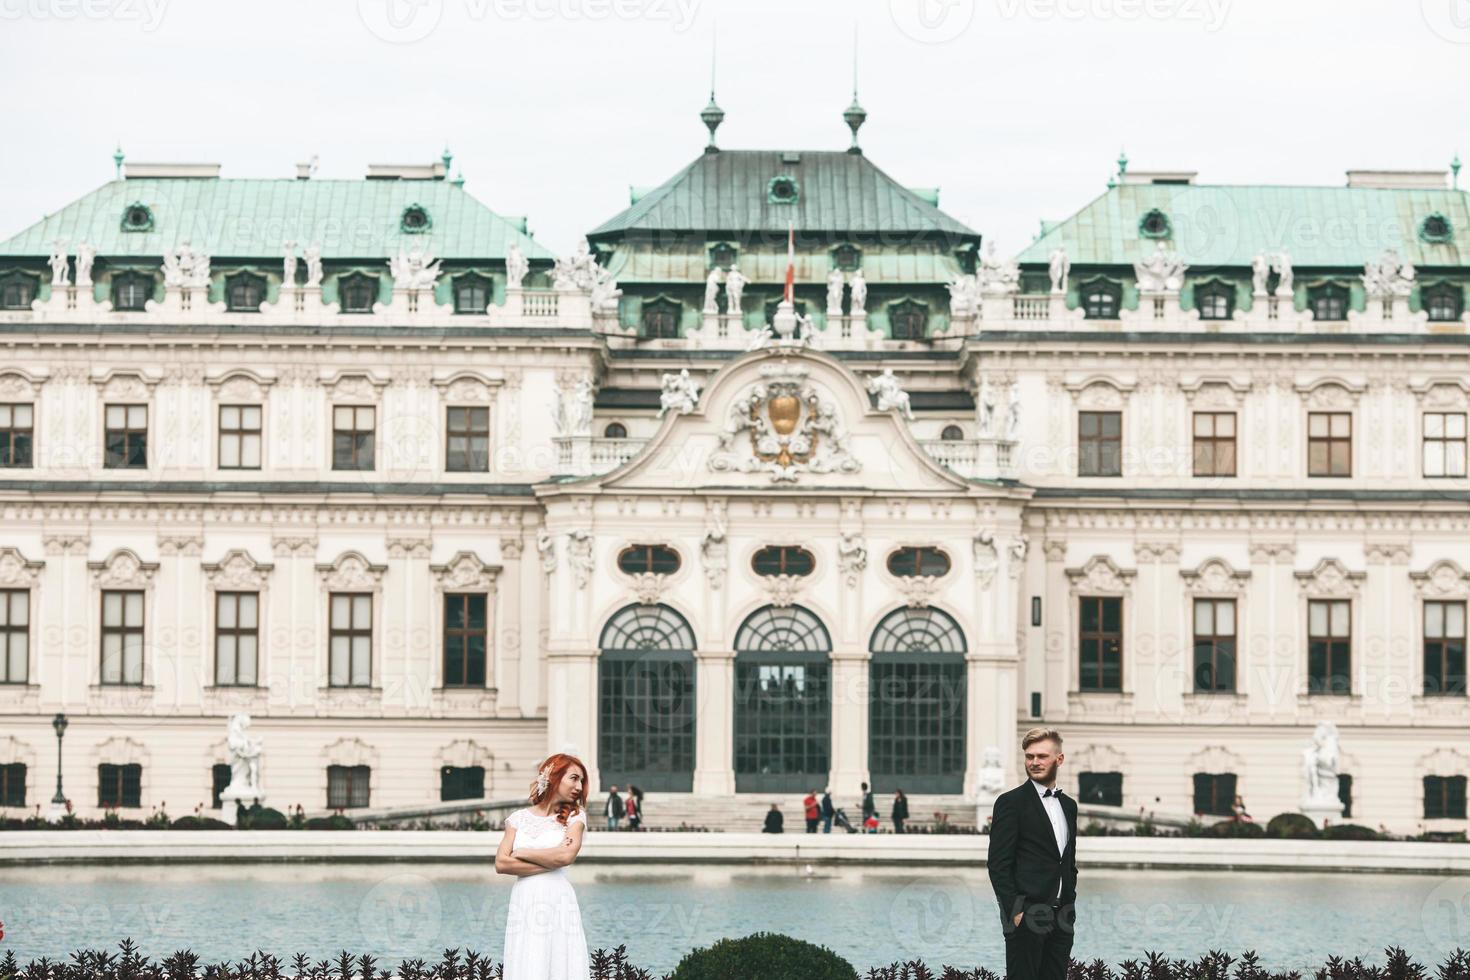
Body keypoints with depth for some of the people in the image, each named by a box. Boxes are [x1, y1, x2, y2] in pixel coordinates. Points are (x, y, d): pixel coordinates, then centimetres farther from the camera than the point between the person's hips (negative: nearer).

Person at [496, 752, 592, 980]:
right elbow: (501, 863, -2)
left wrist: (521, 853, -2)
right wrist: (550, 863, -7)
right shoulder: (519, 818, 9)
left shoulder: (574, 816, 6)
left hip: (558, 904, -1)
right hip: (524, 904, 1)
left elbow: (566, 856, -12)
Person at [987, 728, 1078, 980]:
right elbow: (998, 863, -10)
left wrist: (1070, 908, 13)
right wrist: (1015, 911, -15)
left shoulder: (1069, 805, 16)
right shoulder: (1011, 802, -5)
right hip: (1026, 918, -6)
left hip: (1062, 919, 6)